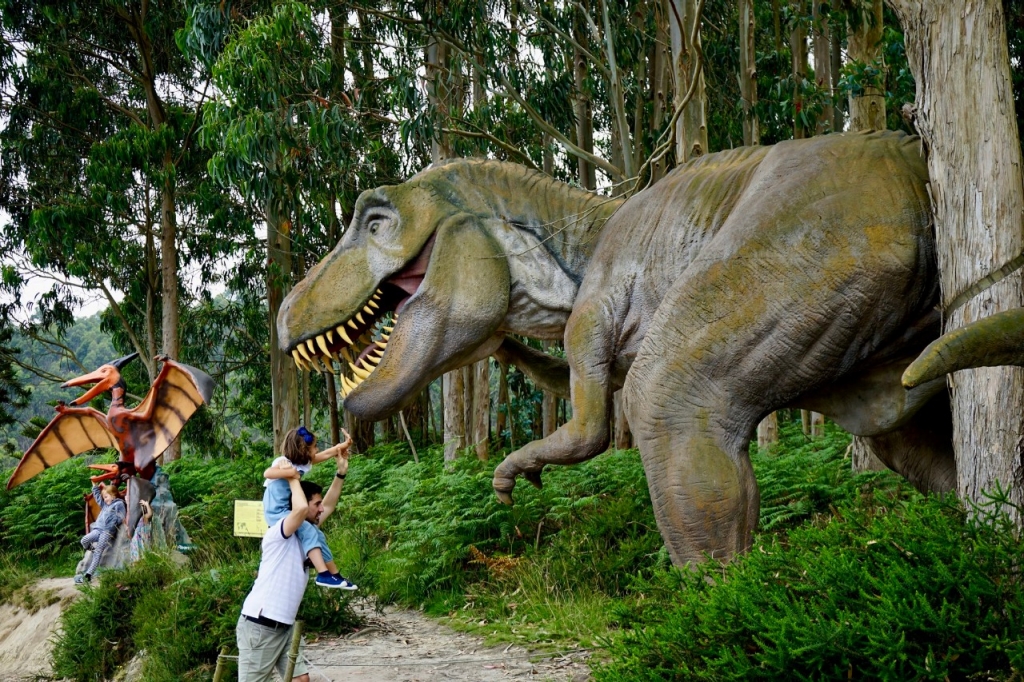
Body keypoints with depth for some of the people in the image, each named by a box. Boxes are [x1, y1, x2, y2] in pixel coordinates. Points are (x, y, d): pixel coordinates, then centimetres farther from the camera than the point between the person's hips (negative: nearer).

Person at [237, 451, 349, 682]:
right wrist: (293, 479, -15)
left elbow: (329, 506, 22)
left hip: (285, 626, 9)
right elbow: (300, 509, -32)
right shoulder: (279, 533, -12)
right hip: (259, 625, -9)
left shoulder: (304, 534, 14)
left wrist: (341, 473, 14)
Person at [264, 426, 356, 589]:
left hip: (287, 511, 10)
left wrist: (343, 446, 6)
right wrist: (291, 472, -37)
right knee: (308, 531, -25)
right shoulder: (283, 463, -19)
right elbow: (267, 473, -39)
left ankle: (335, 575, 20)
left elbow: (325, 454, 14)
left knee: (318, 535, 11)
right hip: (276, 513, -10)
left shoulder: (302, 462, 5)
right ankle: (323, 574, -28)